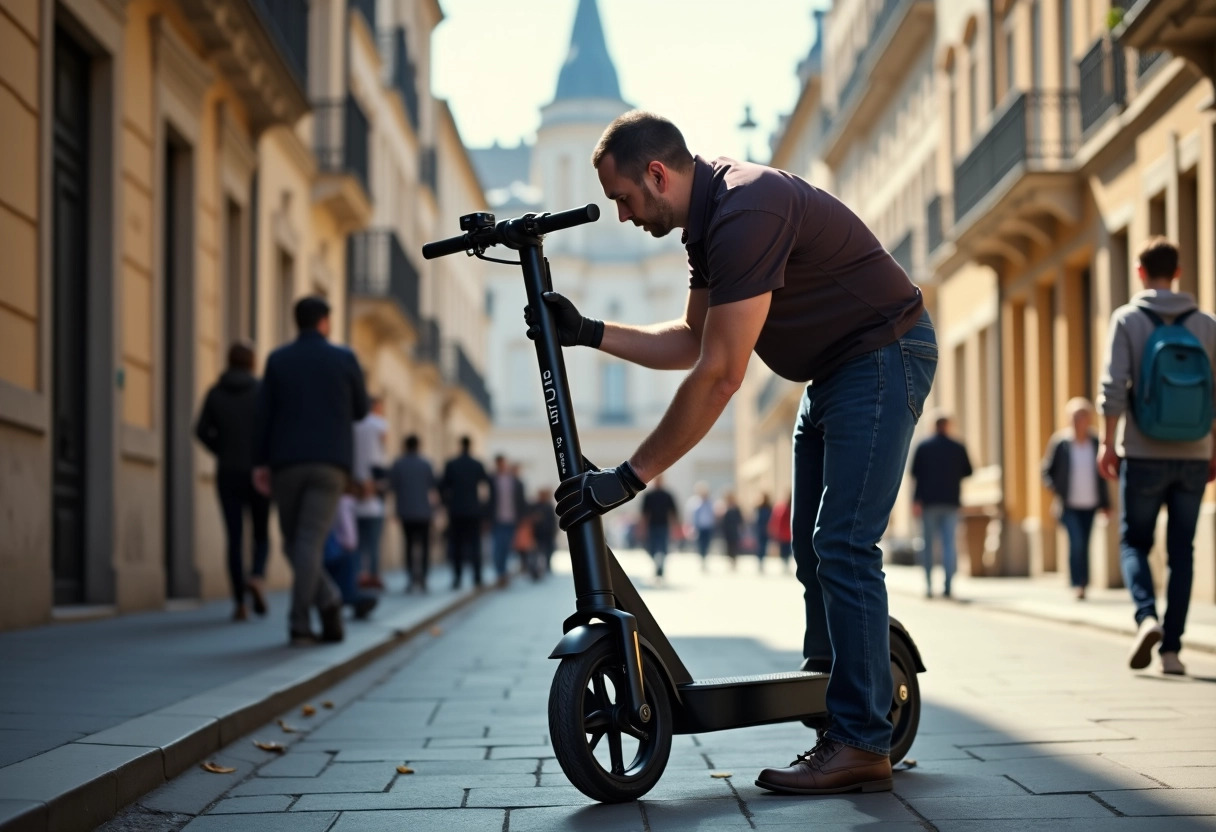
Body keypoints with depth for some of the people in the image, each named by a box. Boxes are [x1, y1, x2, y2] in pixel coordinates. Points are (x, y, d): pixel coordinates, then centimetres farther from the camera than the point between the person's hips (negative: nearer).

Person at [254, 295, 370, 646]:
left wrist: (260, 464, 3)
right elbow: (360, 411, 13)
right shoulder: (345, 359, 4)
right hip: (330, 463, -1)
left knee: (293, 542, 14)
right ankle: (299, 623, -14)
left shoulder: (277, 360, 7)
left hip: (287, 463, 1)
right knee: (310, 542, -7)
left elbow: (264, 414, 1)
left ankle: (328, 601, 2)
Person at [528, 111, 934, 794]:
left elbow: (719, 375, -30)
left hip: (884, 356, -10)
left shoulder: (746, 212, -27)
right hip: (835, 372, 11)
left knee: (842, 547, -14)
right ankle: (835, 703, 19)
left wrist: (630, 477, -27)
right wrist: (588, 332, 3)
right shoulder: (708, 219, 5)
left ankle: (861, 743, -10)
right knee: (816, 550, 11)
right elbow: (691, 342, 13)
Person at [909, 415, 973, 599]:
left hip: (928, 501, -1)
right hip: (951, 501, 1)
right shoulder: (959, 448, 1)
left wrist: (916, 500, -4)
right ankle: (947, 586, -8)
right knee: (950, 543, 1)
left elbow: (915, 473, -6)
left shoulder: (923, 447, -2)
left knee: (927, 544, 7)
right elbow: (967, 472, 9)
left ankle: (928, 586, 3)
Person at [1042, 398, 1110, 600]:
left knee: (1084, 545, 9)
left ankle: (1083, 584, 21)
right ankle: (1077, 584, -11)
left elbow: (1102, 474, 9)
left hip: (1090, 504, 3)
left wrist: (1105, 502, 9)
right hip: (1069, 505, -3)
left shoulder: (1096, 443, 1)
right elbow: (1047, 471, 2)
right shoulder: (1060, 442, -7)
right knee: (1076, 542, -16)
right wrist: (1057, 490, -12)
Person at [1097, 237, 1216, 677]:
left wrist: (1108, 443, -3)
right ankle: (1172, 648, 5)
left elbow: (1113, 386, -10)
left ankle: (1147, 616, -14)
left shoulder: (1127, 319, -2)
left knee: (1134, 541, 10)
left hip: (1144, 456, -2)